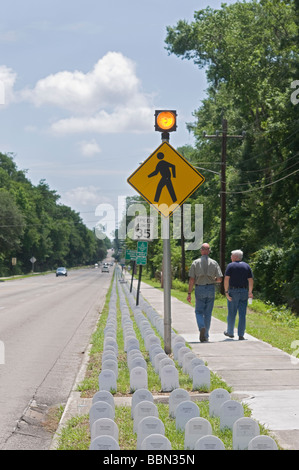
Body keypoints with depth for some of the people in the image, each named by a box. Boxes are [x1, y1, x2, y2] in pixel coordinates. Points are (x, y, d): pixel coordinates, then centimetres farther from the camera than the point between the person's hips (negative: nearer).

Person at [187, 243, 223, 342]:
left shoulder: (195, 263, -4)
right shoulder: (214, 263, 0)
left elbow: (191, 279, -6)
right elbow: (219, 279, -2)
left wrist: (189, 293, -3)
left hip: (199, 289, -1)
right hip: (211, 289, 1)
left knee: (199, 312, 8)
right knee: (208, 313, 10)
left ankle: (202, 327, -19)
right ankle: (205, 335, 14)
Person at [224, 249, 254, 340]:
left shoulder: (230, 266, -3)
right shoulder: (247, 266, 7)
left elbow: (226, 279, -11)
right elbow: (250, 280, 2)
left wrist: (226, 292, -10)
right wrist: (250, 292, 10)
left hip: (233, 292, -2)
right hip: (244, 292, 3)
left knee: (231, 313, 10)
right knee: (242, 314, 3)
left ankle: (230, 332, 22)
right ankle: (241, 335, -1)